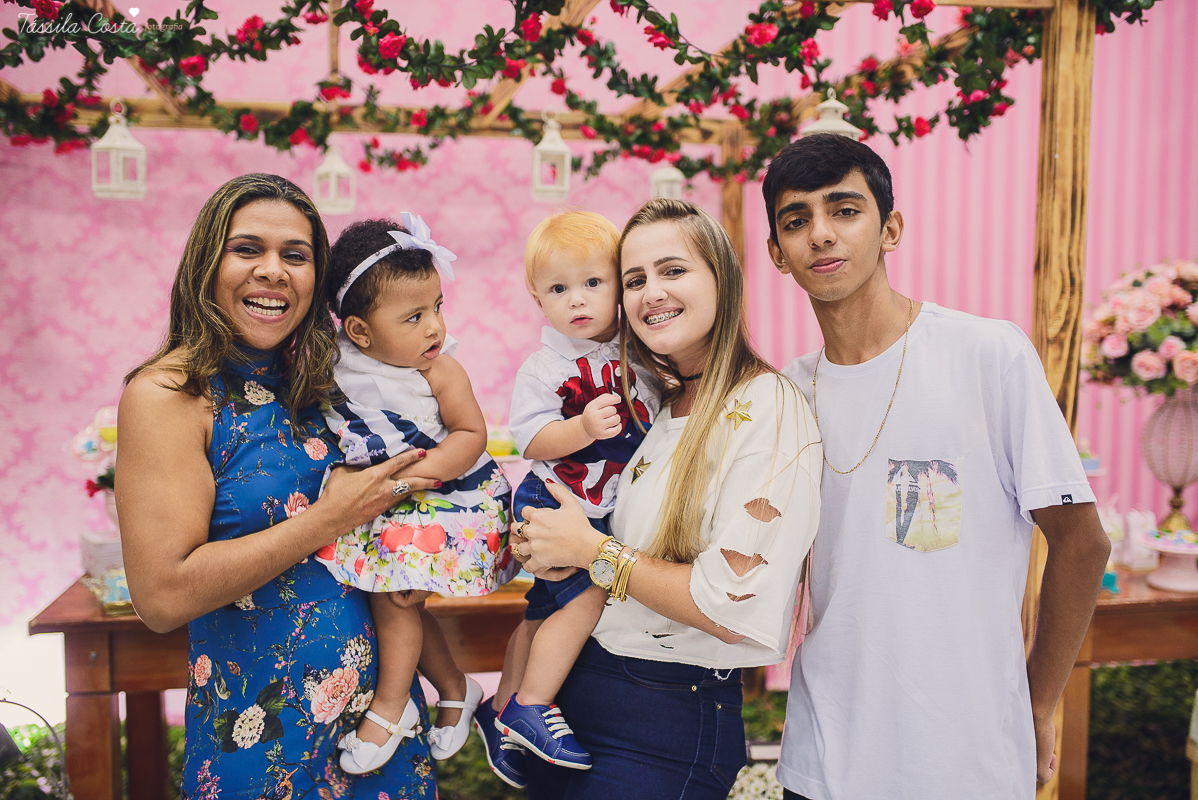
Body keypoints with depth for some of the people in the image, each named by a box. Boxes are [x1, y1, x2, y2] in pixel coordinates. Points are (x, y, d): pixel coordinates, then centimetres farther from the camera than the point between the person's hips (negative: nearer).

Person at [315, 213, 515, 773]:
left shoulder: (439, 371, -18)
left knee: (394, 590, -11)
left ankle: (392, 703, 11)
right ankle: (454, 687, 26)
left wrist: (414, 472, -23)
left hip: (449, 492, -5)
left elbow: (472, 435, -14)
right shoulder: (335, 362, -8)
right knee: (400, 596, 4)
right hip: (381, 503, 5)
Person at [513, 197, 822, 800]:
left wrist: (592, 550, -15)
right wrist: (540, 544, -6)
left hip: (667, 731, -6)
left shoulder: (766, 409, -16)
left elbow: (734, 608, -22)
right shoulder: (659, 400, 6)